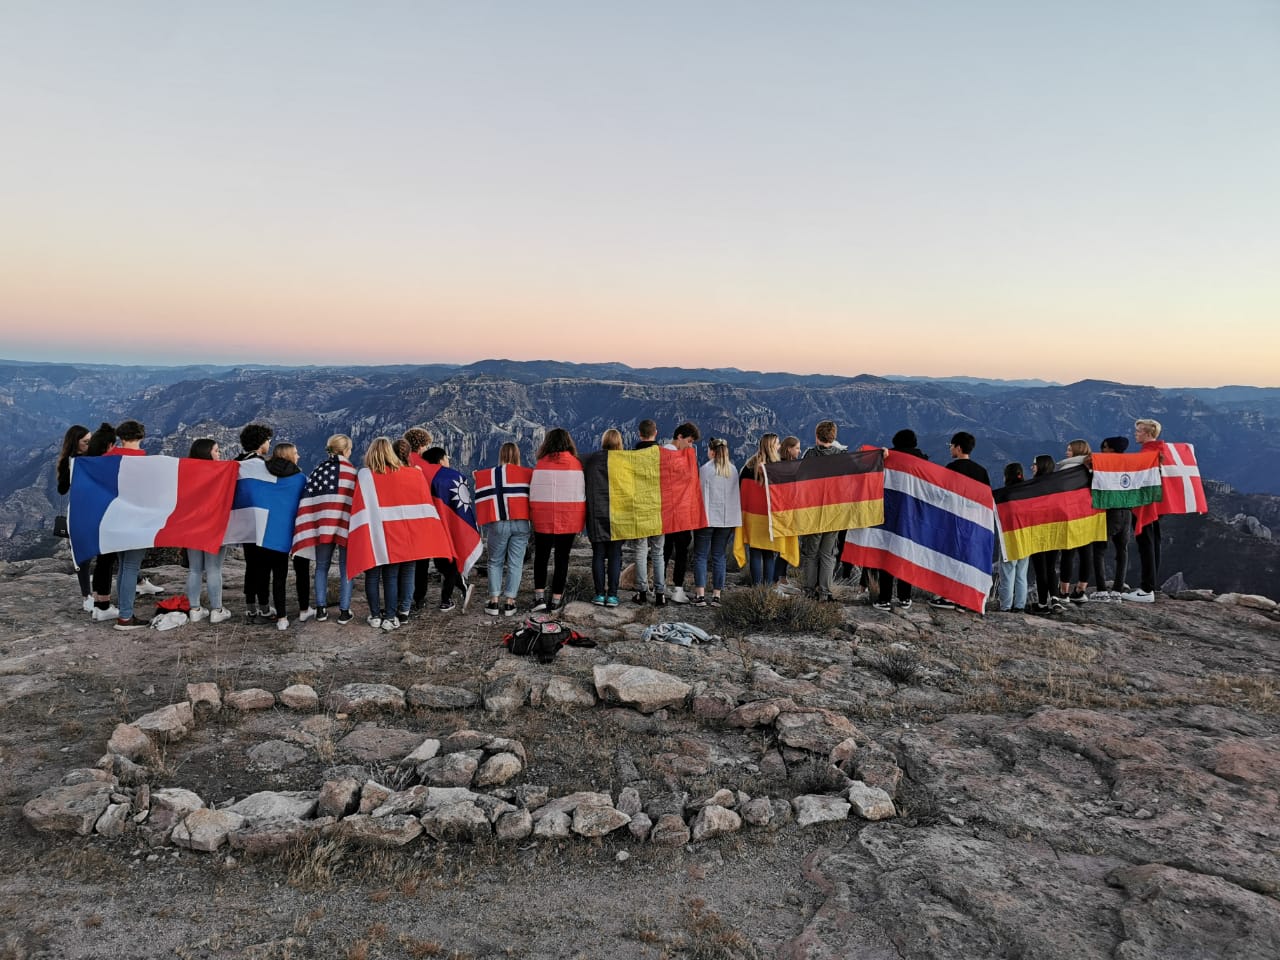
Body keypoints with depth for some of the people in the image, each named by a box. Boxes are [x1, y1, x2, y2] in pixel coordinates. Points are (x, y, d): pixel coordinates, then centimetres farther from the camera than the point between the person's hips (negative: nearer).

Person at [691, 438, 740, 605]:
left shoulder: (705, 469, -8)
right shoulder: (733, 470, 6)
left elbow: (702, 493, -8)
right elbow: (736, 495, 9)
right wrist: (735, 519, 14)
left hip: (707, 517, -4)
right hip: (726, 518, 4)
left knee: (701, 556, 3)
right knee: (719, 557, 8)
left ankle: (700, 594, -3)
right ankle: (716, 595, 7)